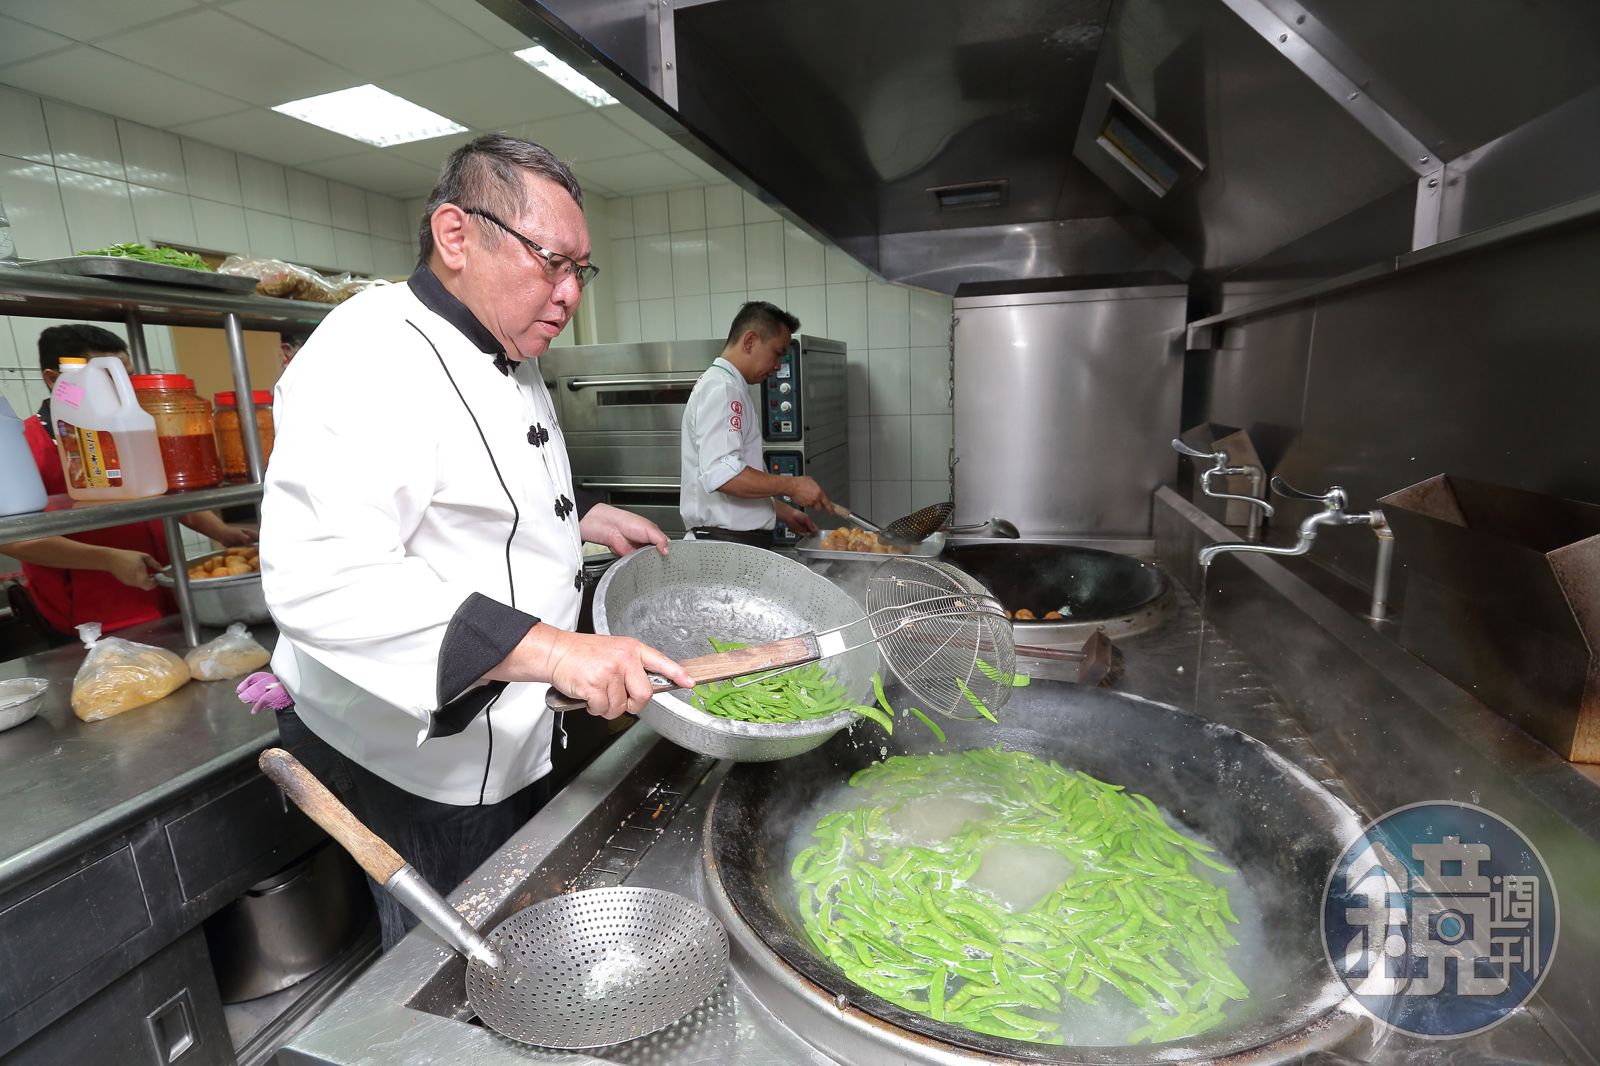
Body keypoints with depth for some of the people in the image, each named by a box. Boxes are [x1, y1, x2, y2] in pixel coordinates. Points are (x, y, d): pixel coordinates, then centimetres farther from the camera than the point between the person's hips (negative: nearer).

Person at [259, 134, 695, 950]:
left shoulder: (507, 363, 9)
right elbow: (322, 584, -34)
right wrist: (550, 649, -40)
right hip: (412, 758, -9)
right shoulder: (372, 357, -23)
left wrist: (586, 521, 5)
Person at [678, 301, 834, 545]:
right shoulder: (722, 389, -13)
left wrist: (783, 512, 20)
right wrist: (790, 485, -18)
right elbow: (721, 474, -26)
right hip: (727, 541, -10)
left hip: (738, 539, 10)